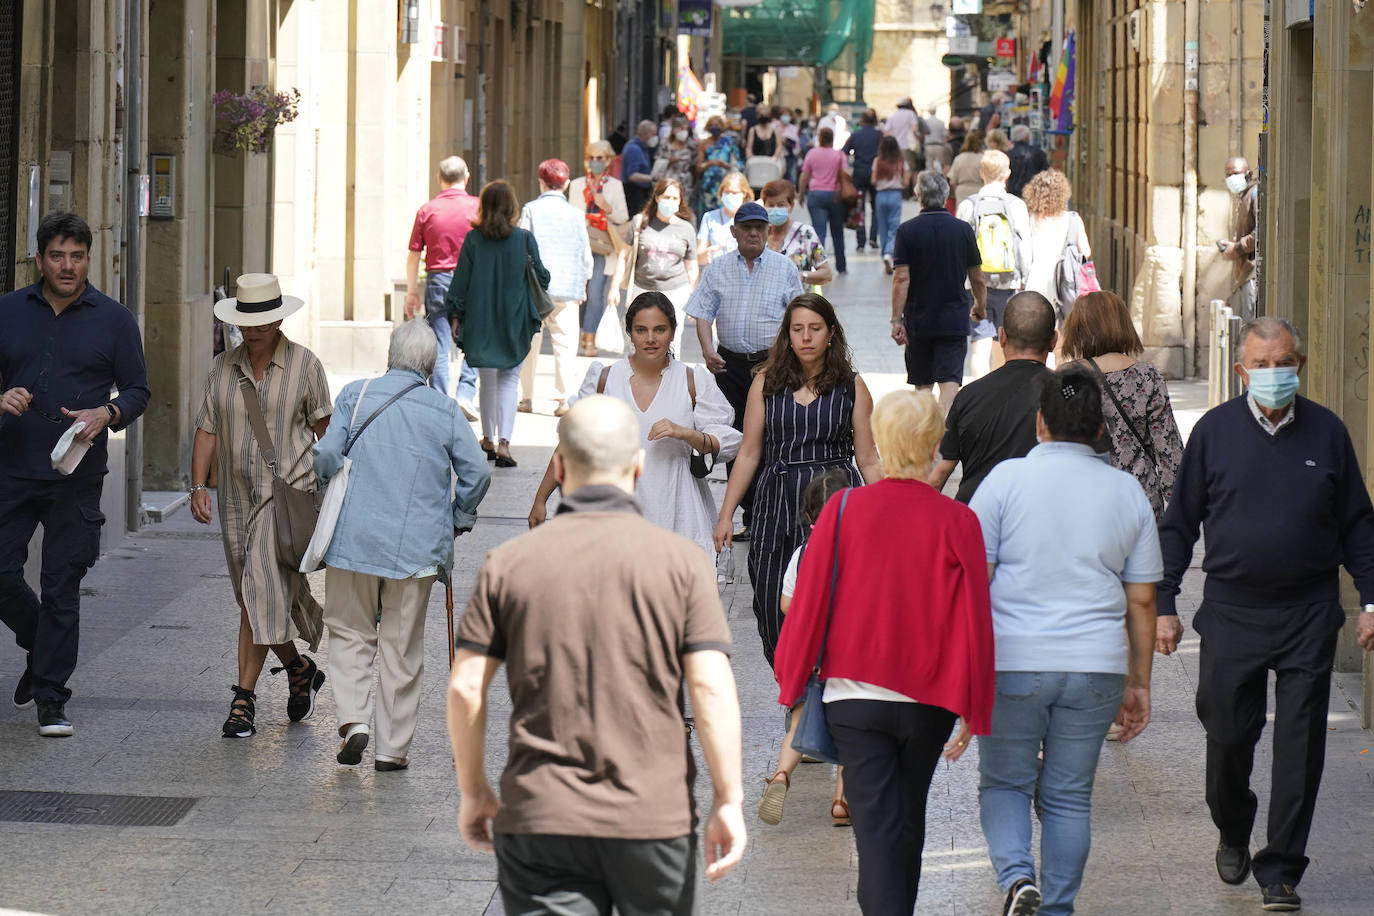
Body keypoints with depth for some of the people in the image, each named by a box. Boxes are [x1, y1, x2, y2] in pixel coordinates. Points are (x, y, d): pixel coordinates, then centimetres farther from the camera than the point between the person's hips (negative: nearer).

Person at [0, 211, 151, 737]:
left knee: (62, 588, -1)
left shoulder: (113, 320, 3)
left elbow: (138, 391, 7)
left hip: (76, 478, -2)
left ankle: (51, 699, 7)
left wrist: (106, 414, -14)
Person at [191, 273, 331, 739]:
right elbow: (207, 430, 7)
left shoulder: (304, 365, -2)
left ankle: (244, 698, -17)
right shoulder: (223, 368, 7)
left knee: (263, 590, -18)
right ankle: (299, 669, 36)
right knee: (257, 599, 12)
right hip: (237, 498, 5)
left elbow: (325, 432, 3)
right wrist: (199, 486, -5)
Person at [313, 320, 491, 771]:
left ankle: (353, 719, -6)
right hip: (415, 546, 0)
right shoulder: (445, 413, 0)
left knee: (350, 633, 13)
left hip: (354, 539, 0)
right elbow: (477, 472, -3)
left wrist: (329, 487, 12)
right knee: (402, 648, 9)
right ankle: (392, 747, 12)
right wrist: (459, 519, 13)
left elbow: (326, 455, -8)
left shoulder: (355, 396, -1)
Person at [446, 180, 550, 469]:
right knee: (509, 380, 4)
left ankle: (488, 439, 26)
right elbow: (541, 279, -2)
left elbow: (460, 282, -4)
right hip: (515, 324, -1)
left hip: (481, 323, 1)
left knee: (488, 381, 16)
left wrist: (456, 318, 4)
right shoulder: (525, 239, -8)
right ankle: (503, 442, -12)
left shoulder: (473, 240, -7)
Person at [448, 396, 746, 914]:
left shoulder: (508, 564, 2)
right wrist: (729, 801, -5)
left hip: (540, 818, 0)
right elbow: (711, 687, -8)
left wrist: (473, 792, 12)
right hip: (656, 815, 0)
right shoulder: (680, 560, -1)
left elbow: (465, 686, 0)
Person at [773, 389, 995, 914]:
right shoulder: (957, 522, -9)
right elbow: (974, 619, -6)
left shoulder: (843, 510, -9)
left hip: (854, 694, -1)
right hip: (928, 701, 1)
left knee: (876, 826, -2)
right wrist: (972, 711, 3)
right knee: (908, 821, 20)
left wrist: (791, 679, 10)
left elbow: (809, 601, -4)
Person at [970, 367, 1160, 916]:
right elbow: (1141, 600, 9)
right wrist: (1138, 684, 16)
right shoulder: (1127, 493, 7)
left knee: (1003, 784, 10)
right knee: (1069, 797, 10)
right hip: (1095, 665, 2)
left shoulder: (1007, 479, -3)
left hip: (1013, 663, -2)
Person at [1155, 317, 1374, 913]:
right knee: (1228, 735, 6)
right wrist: (1163, 603, 3)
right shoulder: (1215, 431, 0)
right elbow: (1179, 523, 7)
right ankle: (1232, 835, 35)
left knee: (1300, 746, -2)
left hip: (1308, 616, 0)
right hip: (1232, 612, 0)